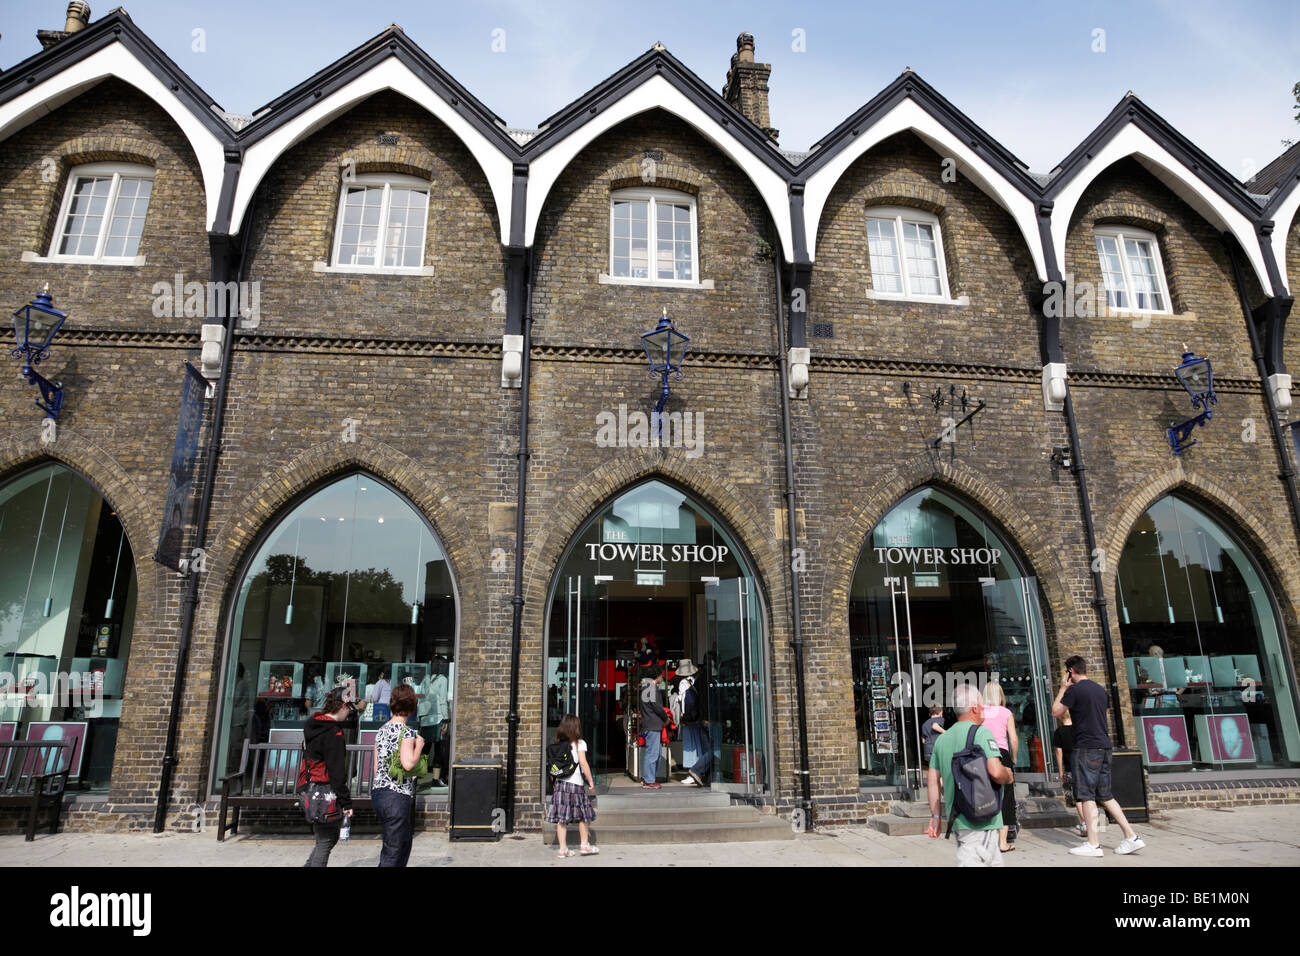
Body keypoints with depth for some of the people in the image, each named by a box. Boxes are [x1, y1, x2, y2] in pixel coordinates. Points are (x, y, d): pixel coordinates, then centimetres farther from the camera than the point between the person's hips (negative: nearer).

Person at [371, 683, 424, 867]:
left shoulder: (382, 730, 11)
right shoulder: (406, 732, -13)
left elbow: (376, 767, 15)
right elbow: (408, 763, -26)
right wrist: (419, 746, -10)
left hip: (377, 792, 8)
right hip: (396, 796, -8)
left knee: (404, 843, 22)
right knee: (392, 853, 1)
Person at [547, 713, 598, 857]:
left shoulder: (557, 744, 7)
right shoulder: (579, 743, -5)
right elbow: (583, 763, -10)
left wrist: (554, 780, 14)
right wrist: (591, 781, -5)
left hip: (559, 782, 4)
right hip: (575, 782, -4)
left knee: (561, 818, 5)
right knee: (583, 815, 12)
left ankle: (563, 848, 6)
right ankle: (585, 844, 20)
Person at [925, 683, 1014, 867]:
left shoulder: (942, 738, 10)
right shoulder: (981, 732, -11)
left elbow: (932, 778, 10)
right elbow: (995, 771, -22)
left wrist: (935, 816, 14)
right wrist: (1009, 777, 0)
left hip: (957, 818, 8)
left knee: (994, 861, 22)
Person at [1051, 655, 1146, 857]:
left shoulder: (1074, 690, -11)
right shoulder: (1100, 689, 13)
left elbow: (1055, 712, -4)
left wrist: (1063, 688, 4)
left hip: (1087, 748, -8)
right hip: (1104, 747, 8)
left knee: (1087, 795, -3)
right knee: (1105, 795, 15)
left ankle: (1093, 845, -3)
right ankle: (1132, 837, 14)